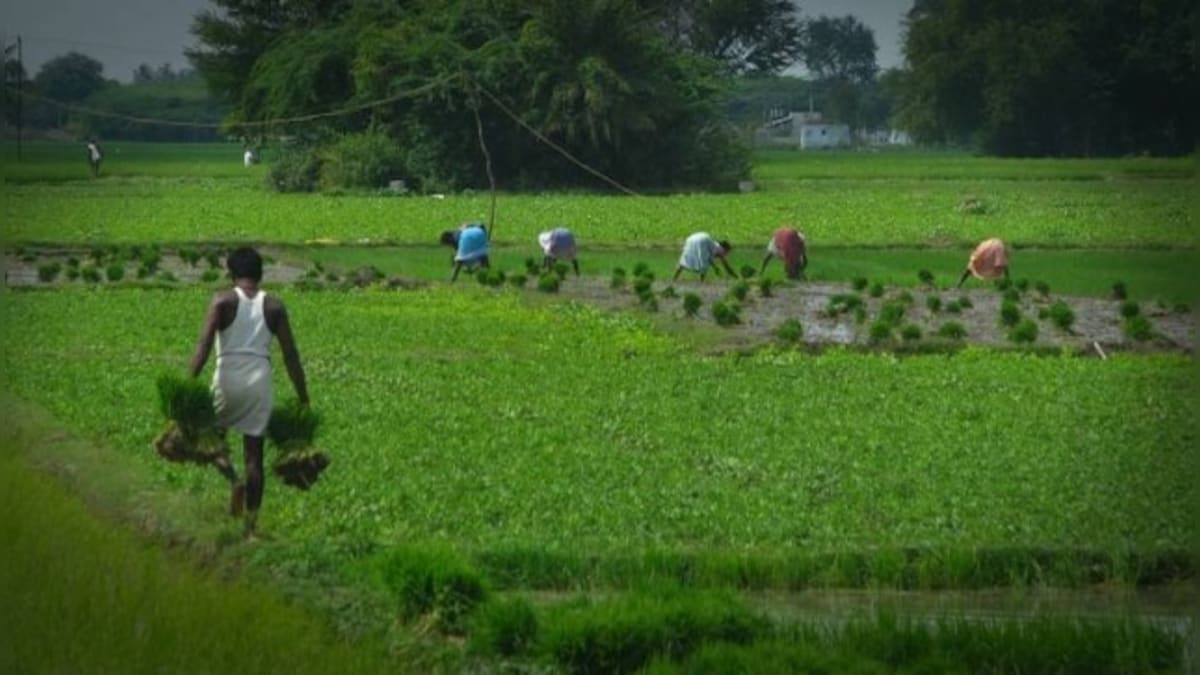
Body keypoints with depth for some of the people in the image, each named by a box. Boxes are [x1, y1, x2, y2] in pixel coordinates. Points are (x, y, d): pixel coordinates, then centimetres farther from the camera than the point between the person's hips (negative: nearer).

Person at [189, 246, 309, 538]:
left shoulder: (223, 301, -2)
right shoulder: (274, 306, 5)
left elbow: (204, 344, -12)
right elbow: (291, 355, 4)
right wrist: (303, 397, 11)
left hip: (228, 381, -2)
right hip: (260, 383, 2)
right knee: (254, 454, 8)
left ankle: (231, 476, -11)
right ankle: (251, 525, 6)